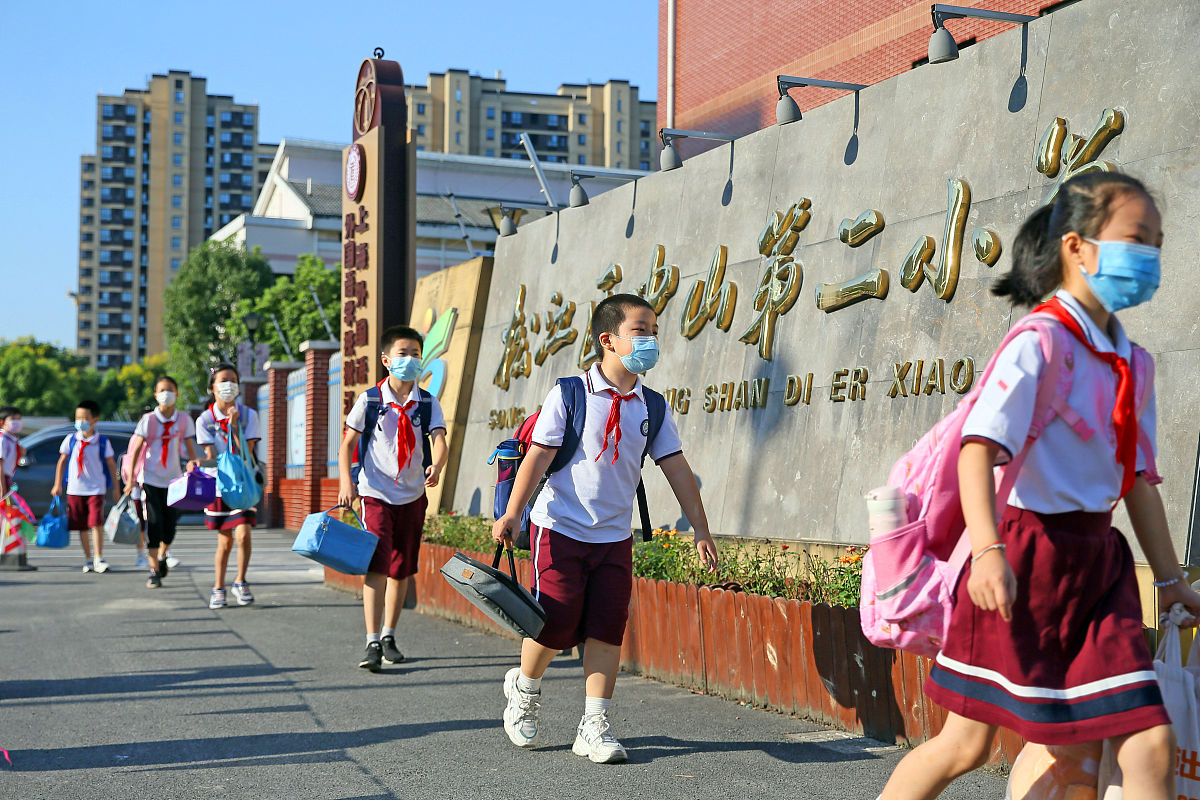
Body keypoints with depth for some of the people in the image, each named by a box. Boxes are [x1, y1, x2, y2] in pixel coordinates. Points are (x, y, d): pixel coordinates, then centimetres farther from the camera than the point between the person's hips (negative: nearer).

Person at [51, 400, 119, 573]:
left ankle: (99, 559, -9)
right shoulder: (71, 440, 3)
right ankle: (88, 559, 17)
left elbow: (111, 464, 5)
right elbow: (62, 462, 10)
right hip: (75, 490, 2)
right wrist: (57, 484, 7)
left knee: (96, 523, -14)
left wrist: (116, 488, 5)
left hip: (96, 489, -2)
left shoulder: (103, 442, -1)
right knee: (82, 527, 7)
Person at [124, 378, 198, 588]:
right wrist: (131, 479, -8)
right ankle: (154, 571, -3)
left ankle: (162, 557, 34)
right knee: (153, 523, -8)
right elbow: (136, 450, -4)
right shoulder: (148, 420, -5)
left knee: (170, 523, 4)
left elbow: (190, 448, 1)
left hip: (173, 479, 2)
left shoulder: (184, 420, 0)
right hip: (150, 479, -2)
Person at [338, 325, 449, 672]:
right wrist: (346, 481, -13)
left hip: (412, 496, 3)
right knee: (376, 565, -15)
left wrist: (436, 465, -34)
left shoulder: (427, 402, 1)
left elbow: (439, 439, -12)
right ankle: (372, 643, -16)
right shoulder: (370, 400, -4)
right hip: (376, 493, -3)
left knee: (401, 570, 10)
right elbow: (348, 443, 0)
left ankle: (389, 636, 26)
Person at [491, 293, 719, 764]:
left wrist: (700, 531, 2)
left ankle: (594, 726, 7)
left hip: (615, 536, 4)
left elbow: (677, 469, 4)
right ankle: (524, 688, 27)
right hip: (561, 529, -4)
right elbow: (538, 456, -10)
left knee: (607, 629, 0)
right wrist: (511, 514, -15)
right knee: (555, 623, -3)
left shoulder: (651, 408, 3)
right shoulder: (569, 395, -9)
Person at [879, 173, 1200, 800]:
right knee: (966, 744, 1)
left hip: (1096, 561, 7)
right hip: (1029, 556, -7)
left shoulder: (1130, 362, 13)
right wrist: (988, 549, -37)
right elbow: (978, 446, -25)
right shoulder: (1041, 342, -13)